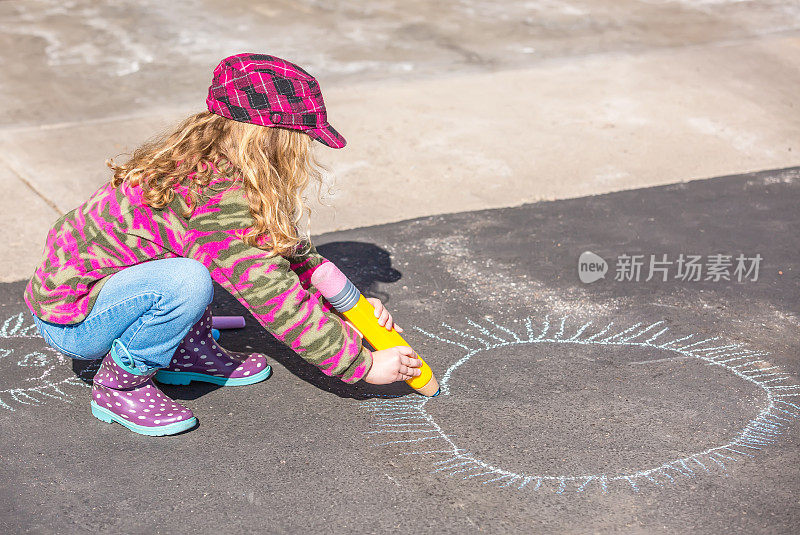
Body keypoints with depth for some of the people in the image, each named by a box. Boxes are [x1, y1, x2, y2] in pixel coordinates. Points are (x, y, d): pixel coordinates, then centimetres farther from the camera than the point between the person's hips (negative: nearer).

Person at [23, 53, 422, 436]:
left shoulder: (209, 166, 1)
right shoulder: (220, 202, -29)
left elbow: (289, 248, 10)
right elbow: (279, 306, -27)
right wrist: (363, 365, -19)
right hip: (68, 322, -9)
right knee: (188, 281, -34)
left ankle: (186, 353, 12)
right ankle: (120, 385, -10)